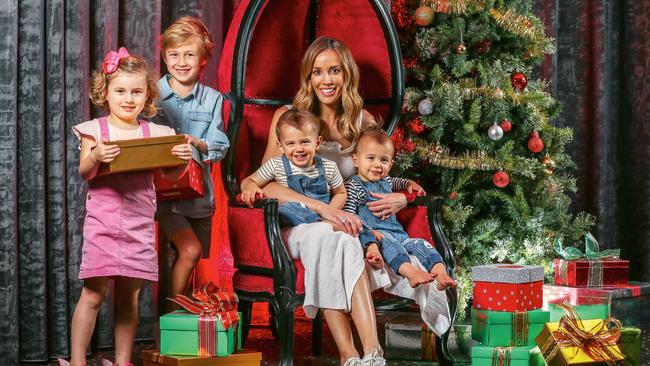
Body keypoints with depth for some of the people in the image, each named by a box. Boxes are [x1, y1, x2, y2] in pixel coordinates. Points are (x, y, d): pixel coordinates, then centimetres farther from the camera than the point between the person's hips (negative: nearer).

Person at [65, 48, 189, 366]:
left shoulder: (155, 133, 7)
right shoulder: (95, 130, 0)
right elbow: (85, 173, -7)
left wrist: (181, 159, -17)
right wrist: (96, 155, -27)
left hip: (139, 223, 3)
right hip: (102, 220, -3)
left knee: (129, 295, 9)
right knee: (93, 293, -4)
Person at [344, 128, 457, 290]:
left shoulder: (386, 181, 23)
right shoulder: (353, 186, -2)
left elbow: (395, 182, 52)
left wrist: (409, 183, 32)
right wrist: (368, 231, -26)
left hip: (398, 233, 8)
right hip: (375, 234, -8)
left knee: (420, 244, -14)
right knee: (386, 240, -37)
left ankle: (441, 274, -35)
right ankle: (410, 272, -58)